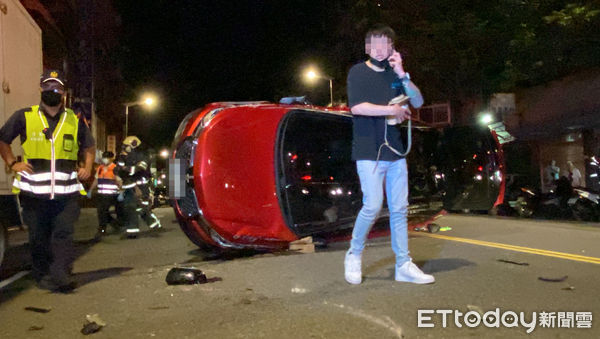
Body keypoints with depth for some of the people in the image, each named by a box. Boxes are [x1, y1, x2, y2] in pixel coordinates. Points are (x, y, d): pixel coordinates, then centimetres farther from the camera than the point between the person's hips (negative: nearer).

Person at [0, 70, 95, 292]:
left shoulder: (74, 121, 12)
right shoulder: (24, 117, 6)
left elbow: (88, 146, 25)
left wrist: (87, 168, 10)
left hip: (66, 192, 1)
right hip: (33, 191, 0)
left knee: (64, 233, -7)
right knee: (38, 236, 8)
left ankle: (61, 276, -6)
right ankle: (42, 276, 20)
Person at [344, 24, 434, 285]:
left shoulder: (394, 74, 15)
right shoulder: (358, 72, 0)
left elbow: (418, 102, 7)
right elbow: (357, 107, -14)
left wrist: (402, 75, -6)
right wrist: (393, 110, -8)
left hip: (395, 151, 6)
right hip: (369, 152, -5)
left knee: (399, 209, 6)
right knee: (372, 206, -11)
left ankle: (404, 265, 14)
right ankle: (354, 255, 12)